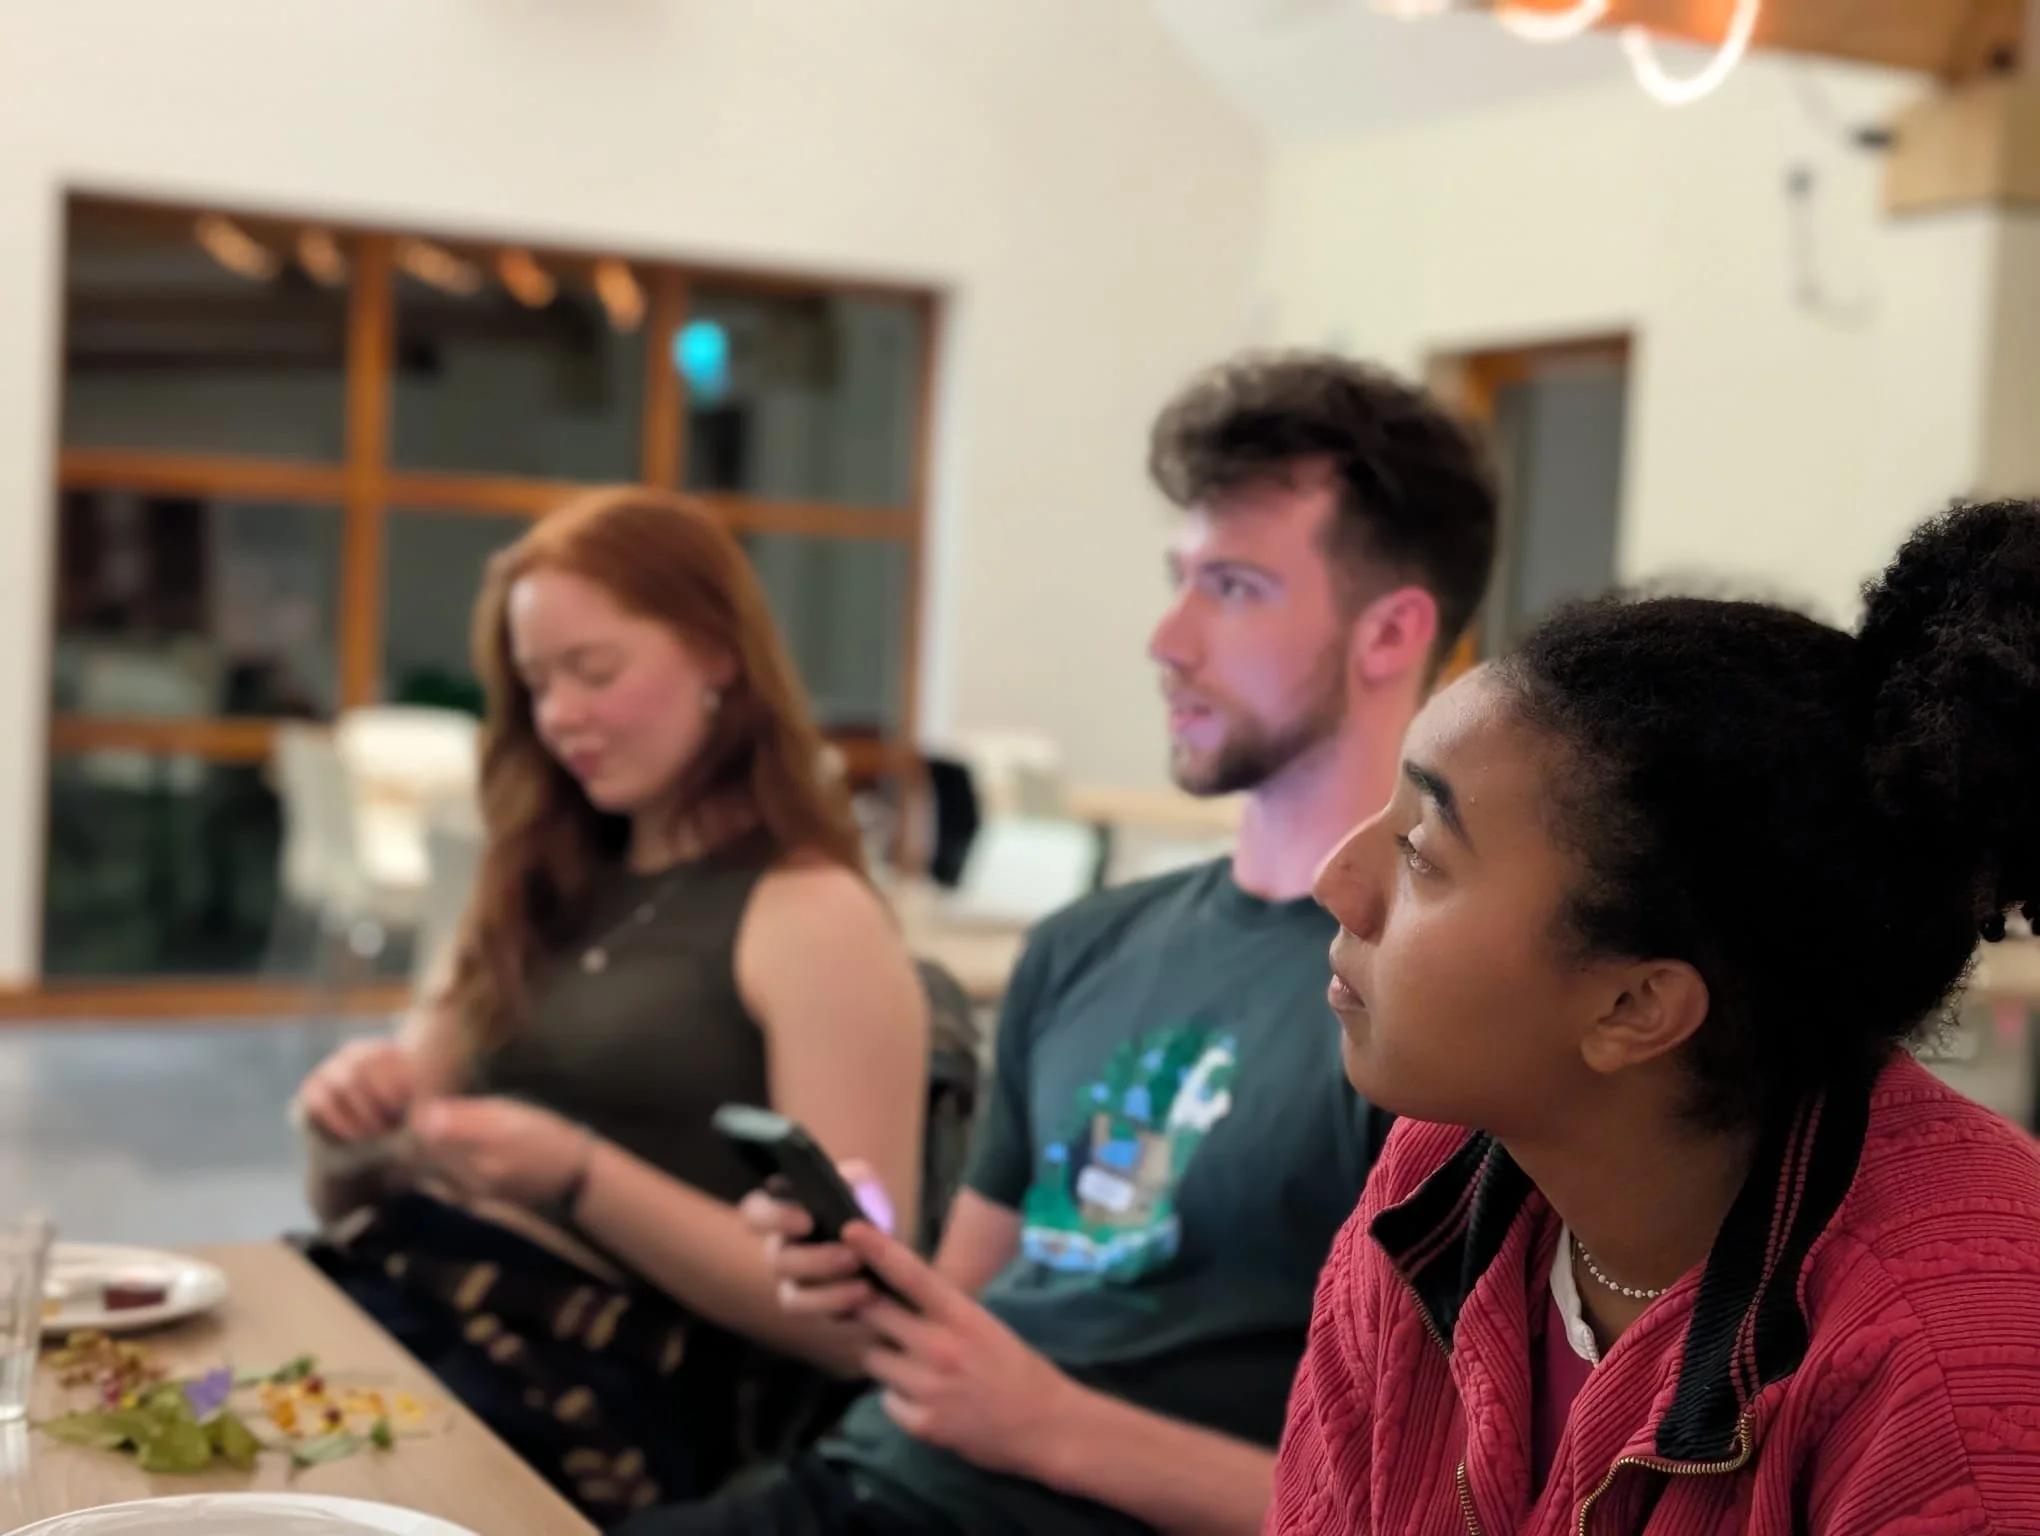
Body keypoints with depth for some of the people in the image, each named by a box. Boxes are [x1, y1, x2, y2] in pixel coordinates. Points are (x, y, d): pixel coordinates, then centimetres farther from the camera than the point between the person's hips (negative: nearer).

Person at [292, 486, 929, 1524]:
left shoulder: (815, 921, -3)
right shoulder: (547, 892, 17)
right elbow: (348, 1199, 22)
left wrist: (580, 1178, -19)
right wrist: (351, 1117, -2)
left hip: (582, 1384, -6)